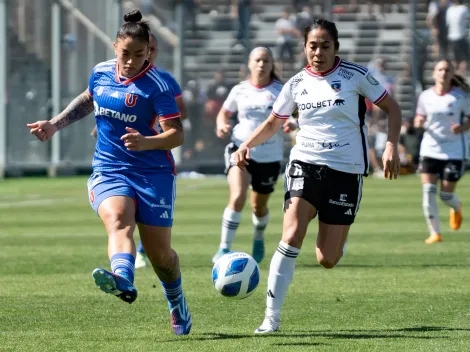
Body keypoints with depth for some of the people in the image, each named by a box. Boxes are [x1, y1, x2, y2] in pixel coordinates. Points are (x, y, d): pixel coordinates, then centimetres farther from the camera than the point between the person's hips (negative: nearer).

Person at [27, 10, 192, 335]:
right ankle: (123, 281, -60)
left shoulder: (157, 85, -12)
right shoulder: (101, 73, 3)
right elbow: (87, 100, 28)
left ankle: (177, 304, 33)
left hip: (153, 174, -3)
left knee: (159, 253, 3)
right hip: (108, 171, 3)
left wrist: (147, 142, -37)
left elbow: (177, 135, -19)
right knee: (118, 220, -30)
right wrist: (55, 124, 20)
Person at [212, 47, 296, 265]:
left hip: (270, 156, 1)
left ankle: (259, 239, 48)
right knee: (237, 197, -23)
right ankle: (224, 248, -16)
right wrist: (222, 125, -6)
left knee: (259, 206, 15)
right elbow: (224, 112, 16)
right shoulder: (239, 91, 3)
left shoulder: (280, 91, -3)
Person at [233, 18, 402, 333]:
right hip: (306, 164, 1)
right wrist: (247, 144, -3)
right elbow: (273, 123, 15)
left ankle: (338, 237, 37)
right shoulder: (296, 84, 4)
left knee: (327, 260, -2)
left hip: (346, 171, -1)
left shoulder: (355, 75, -4)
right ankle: (272, 317, -17)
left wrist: (392, 146, -12)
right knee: (292, 236, -22)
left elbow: (392, 108, 2)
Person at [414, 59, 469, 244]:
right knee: (428, 191, -10)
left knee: (446, 194, 0)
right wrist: (418, 122, -10)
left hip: (454, 151, -2)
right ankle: (434, 233, -1)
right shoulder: (425, 96, 2)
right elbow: (420, 118, 14)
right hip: (430, 150, 2)